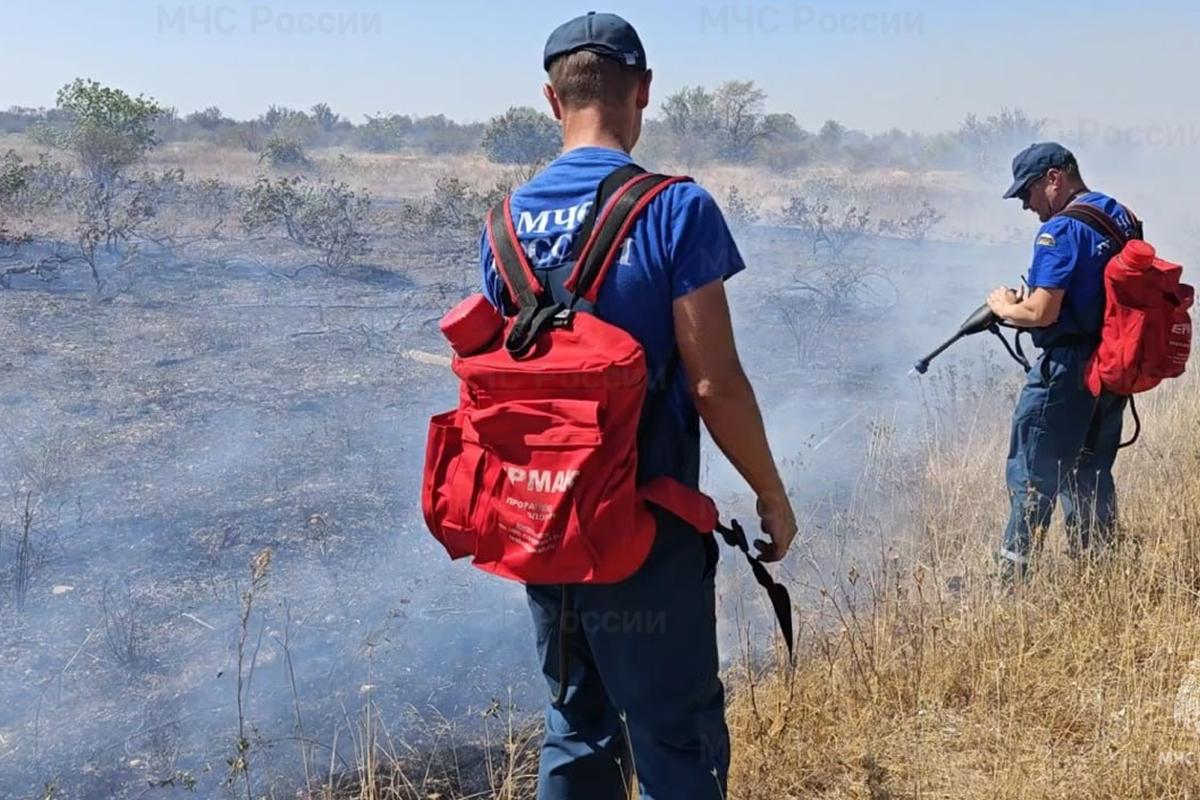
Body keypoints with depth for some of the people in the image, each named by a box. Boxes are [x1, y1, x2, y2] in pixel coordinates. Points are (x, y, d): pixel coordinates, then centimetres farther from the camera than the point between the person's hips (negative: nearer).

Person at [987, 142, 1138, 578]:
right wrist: (1032, 298, 14)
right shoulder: (1122, 217, 11)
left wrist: (1004, 307, -4)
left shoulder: (1060, 230, -17)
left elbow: (1043, 313, -23)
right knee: (1092, 473, 18)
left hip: (1068, 369, -9)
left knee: (1032, 475, 1)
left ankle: (1012, 573, 8)